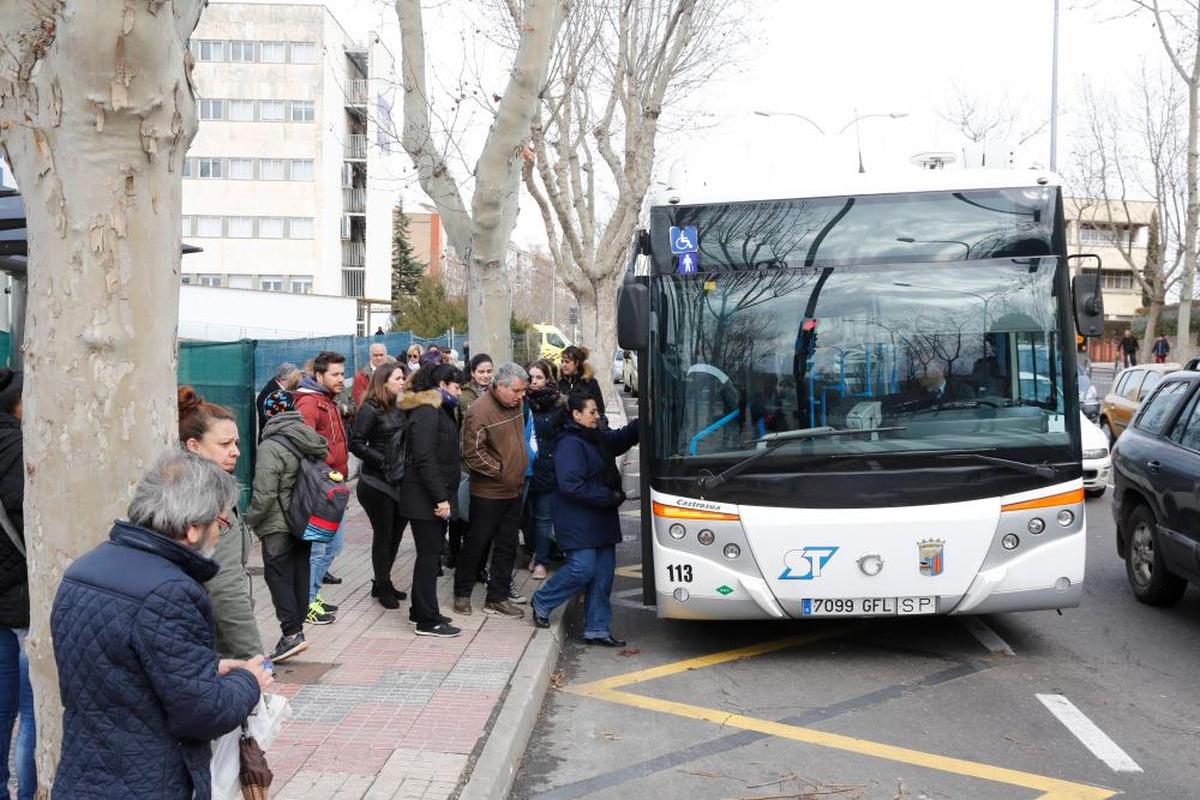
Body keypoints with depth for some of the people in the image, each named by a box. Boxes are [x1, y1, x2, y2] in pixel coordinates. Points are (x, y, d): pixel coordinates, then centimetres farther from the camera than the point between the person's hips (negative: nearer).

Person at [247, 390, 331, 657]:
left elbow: (264, 494, -20)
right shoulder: (312, 441, 6)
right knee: (301, 571, 15)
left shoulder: (270, 447, -17)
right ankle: (300, 617, 23)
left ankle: (292, 632, -11)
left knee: (277, 574, -4)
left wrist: (250, 519, -6)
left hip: (278, 526, -7)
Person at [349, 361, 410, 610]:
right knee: (383, 534, 3)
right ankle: (383, 588, 17)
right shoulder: (371, 409, -11)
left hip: (399, 482, 6)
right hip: (377, 483, -6)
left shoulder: (398, 408, 8)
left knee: (396, 533, 12)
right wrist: (383, 461, -18)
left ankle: (382, 583, 27)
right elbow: (355, 443, -14)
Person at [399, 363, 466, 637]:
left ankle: (421, 611, 24)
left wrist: (445, 496, 15)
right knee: (429, 555, -5)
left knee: (430, 554, 15)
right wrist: (441, 498, -24)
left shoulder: (439, 411, 17)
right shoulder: (426, 413, -16)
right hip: (425, 498, -10)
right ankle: (427, 620, 1)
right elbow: (424, 459, -23)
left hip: (435, 497, 10)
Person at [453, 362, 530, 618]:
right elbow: (473, 454, -20)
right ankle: (462, 593, 22)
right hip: (488, 492, -7)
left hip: (513, 490, 7)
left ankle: (497, 597, 21)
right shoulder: (480, 412, -20)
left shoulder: (516, 405, 4)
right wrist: (501, 471, -14)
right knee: (477, 542, 6)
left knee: (507, 546, 11)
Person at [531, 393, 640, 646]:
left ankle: (597, 629, 14)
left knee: (603, 572, 7)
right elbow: (571, 486, -22)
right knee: (583, 569, -11)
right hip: (578, 522, -9)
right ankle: (541, 602, 13)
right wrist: (609, 496, -18)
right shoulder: (570, 445, -16)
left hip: (601, 520, 9)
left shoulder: (598, 439, 12)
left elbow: (624, 437, 28)